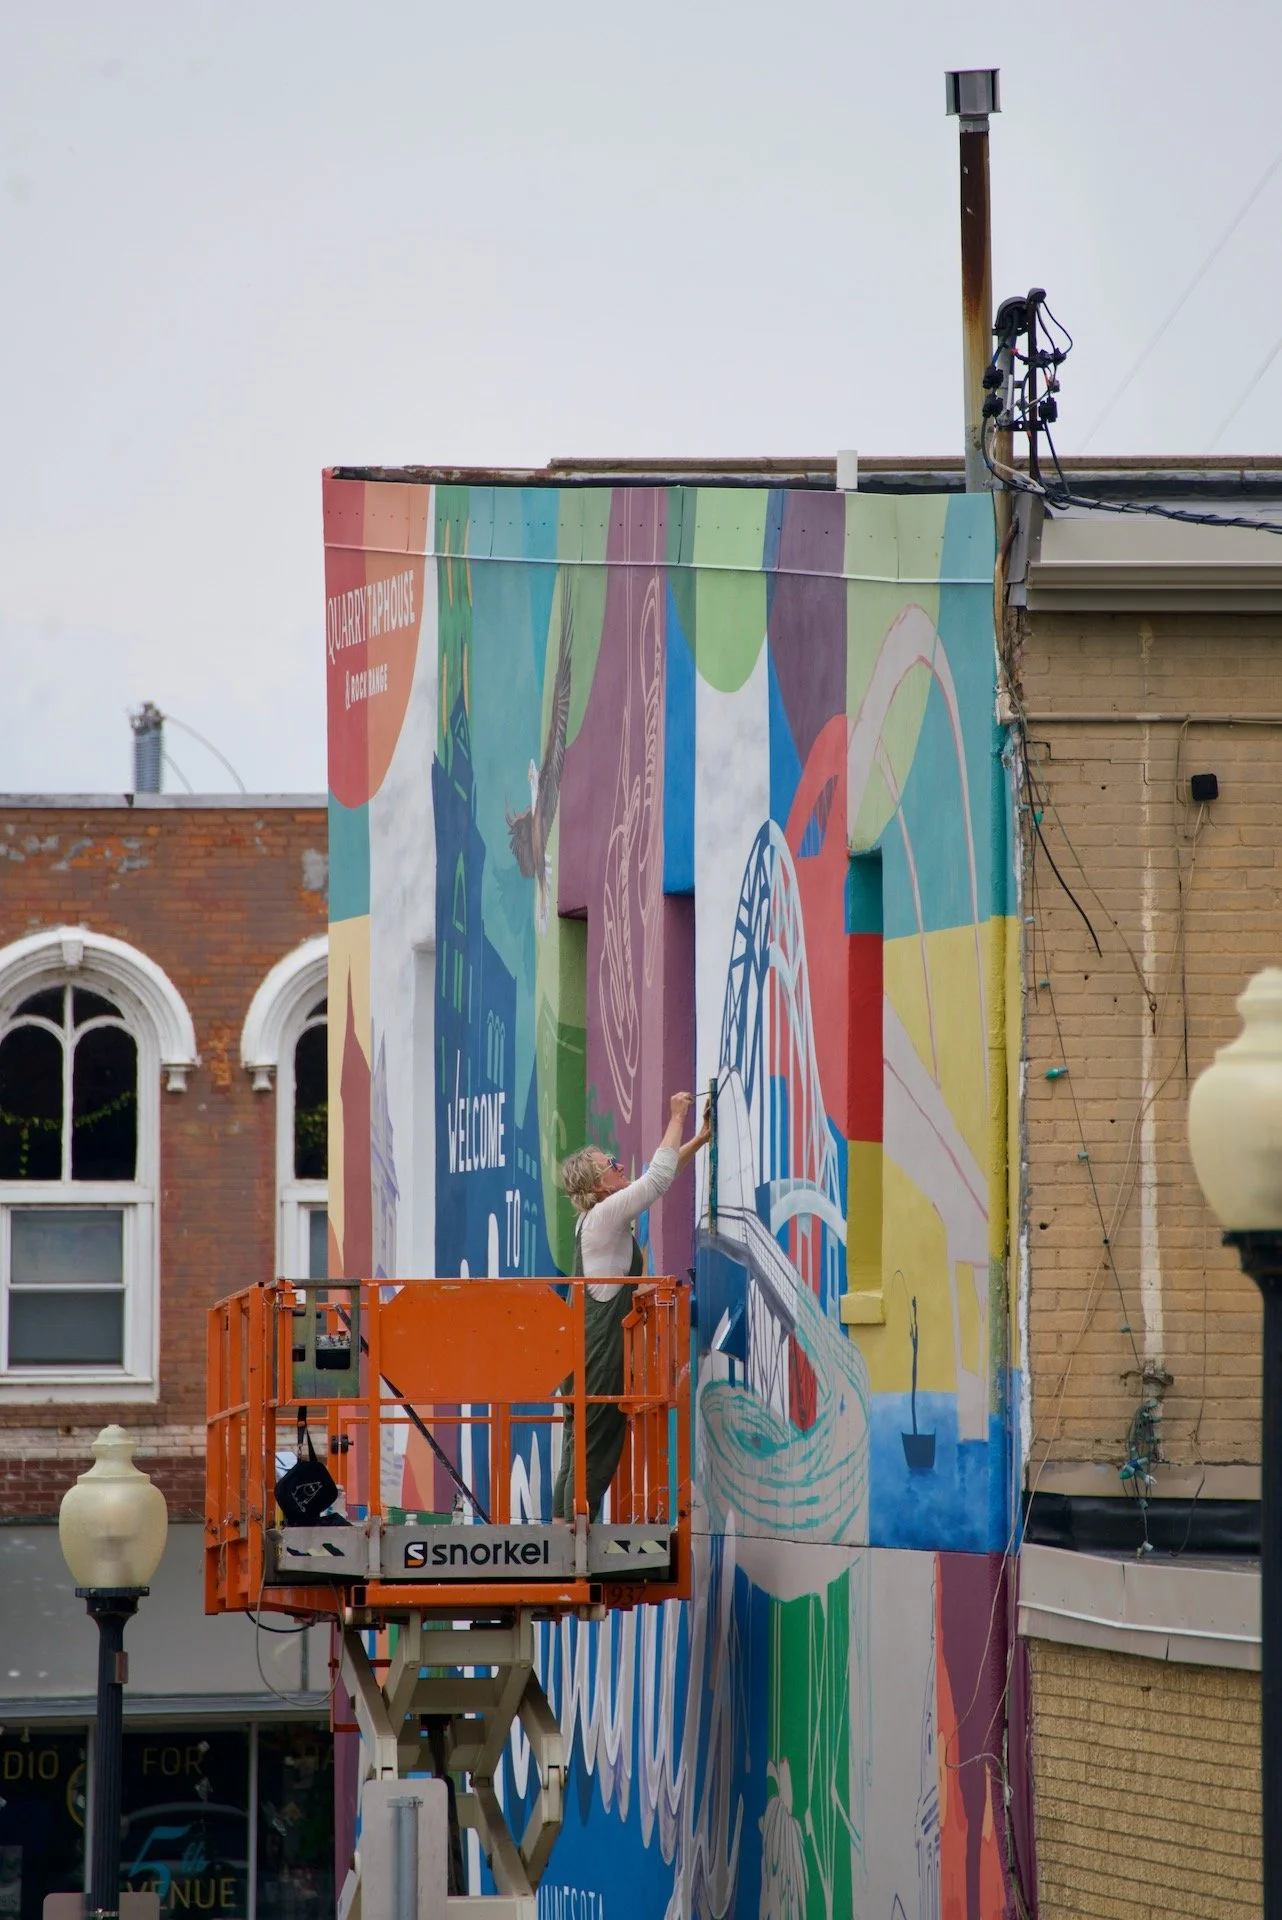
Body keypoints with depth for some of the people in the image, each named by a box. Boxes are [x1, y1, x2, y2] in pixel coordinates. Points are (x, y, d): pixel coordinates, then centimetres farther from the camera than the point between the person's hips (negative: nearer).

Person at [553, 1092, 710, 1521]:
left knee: (579, 1452, 7)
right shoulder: (605, 1215, -11)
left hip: (586, 1352, 10)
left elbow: (657, 1179, 24)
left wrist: (700, 1139, 25)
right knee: (595, 1453, -9)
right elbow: (658, 1177, -13)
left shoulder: (599, 1216, 15)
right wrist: (677, 1118, -2)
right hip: (600, 1352, -10)